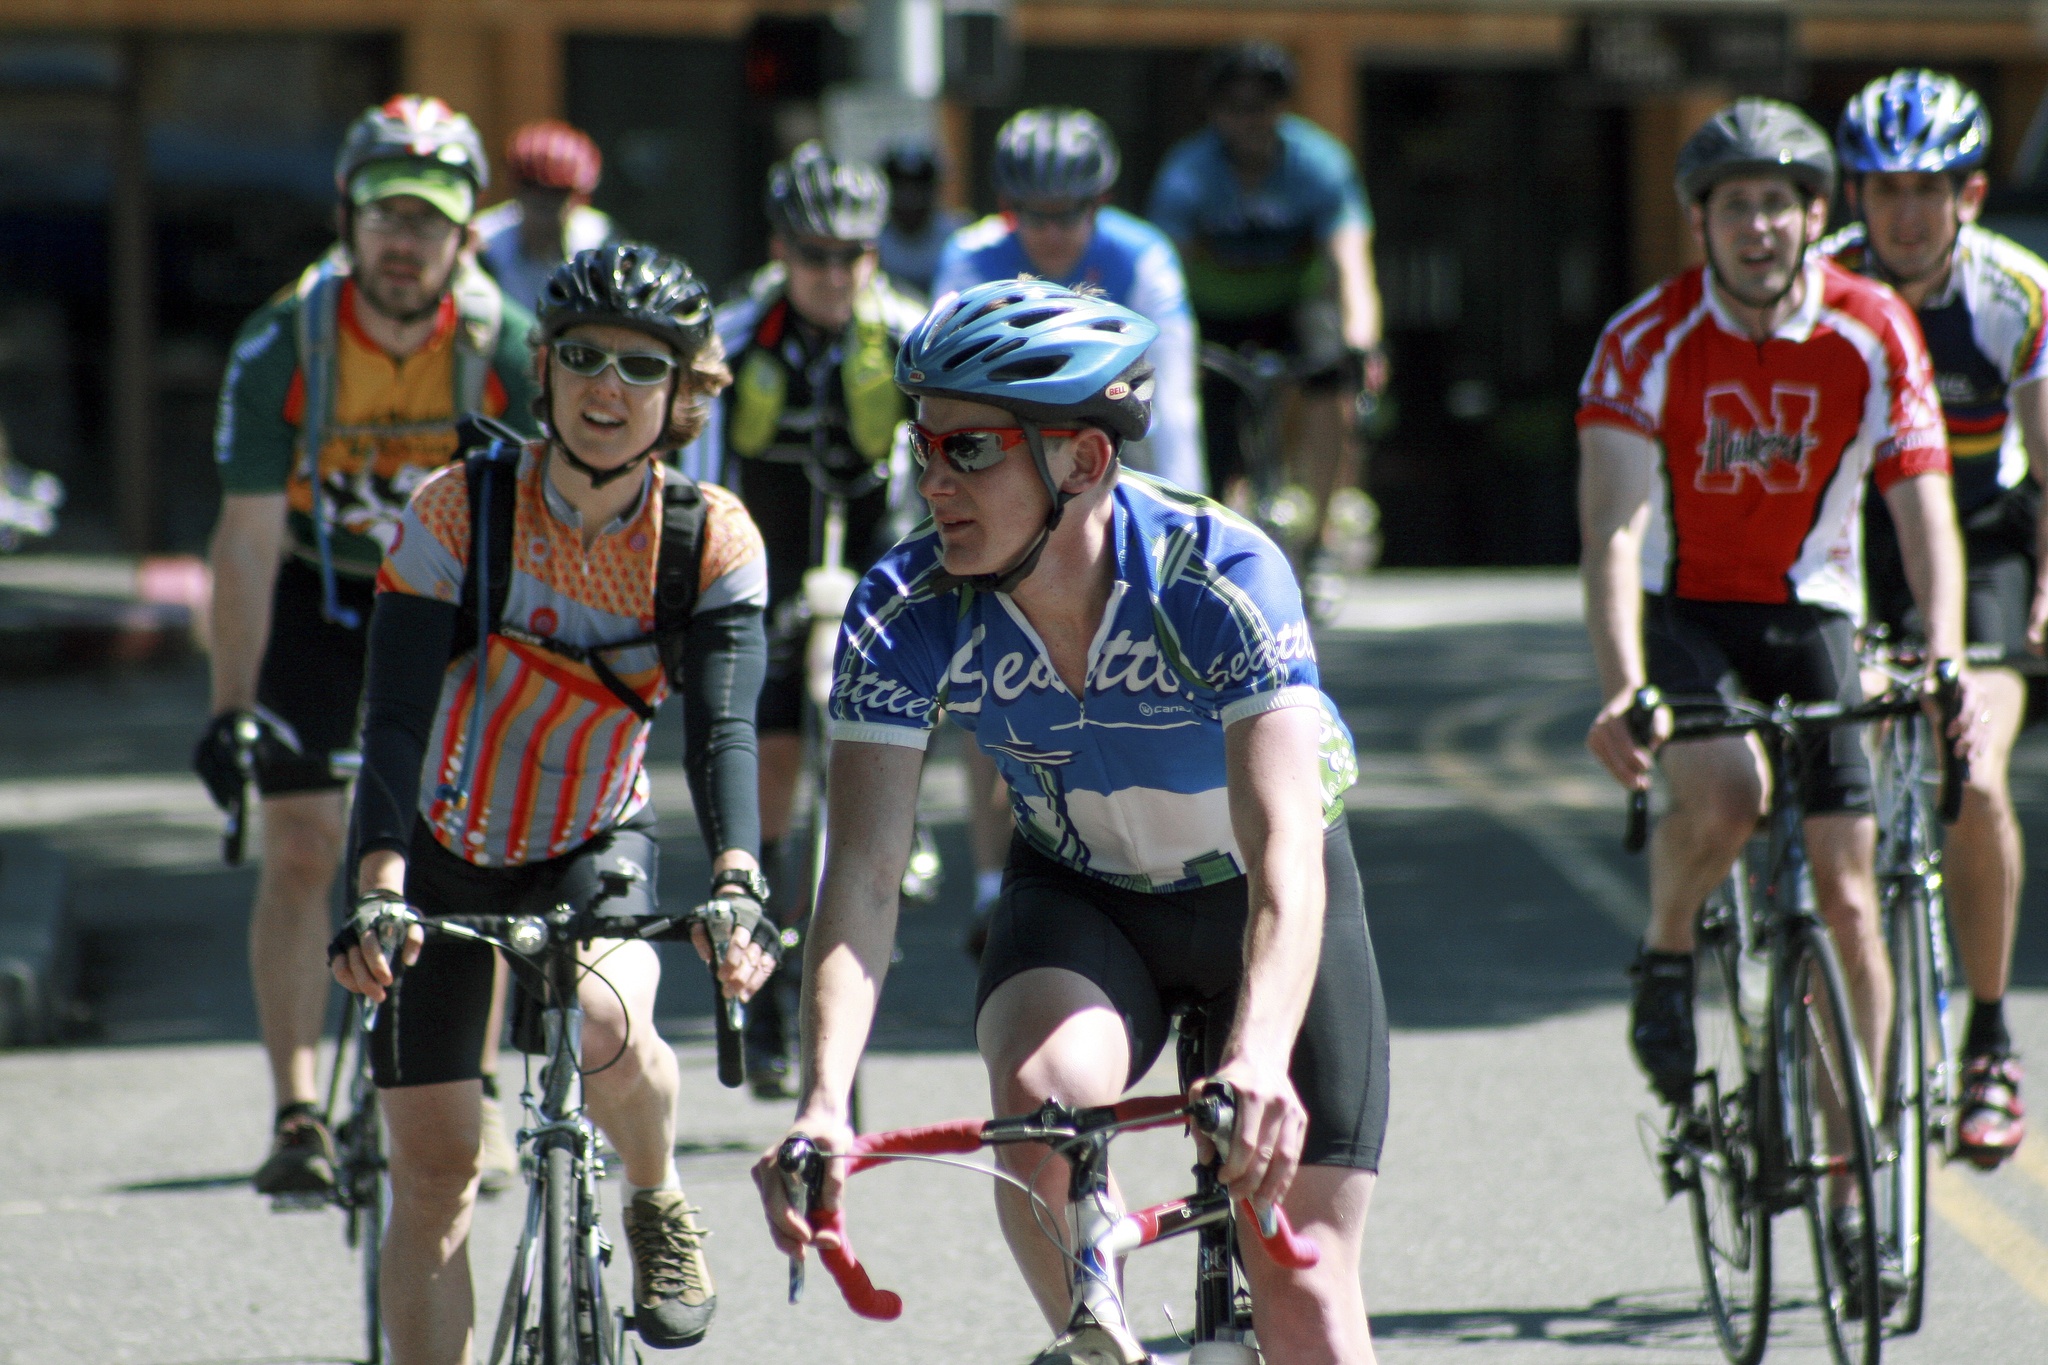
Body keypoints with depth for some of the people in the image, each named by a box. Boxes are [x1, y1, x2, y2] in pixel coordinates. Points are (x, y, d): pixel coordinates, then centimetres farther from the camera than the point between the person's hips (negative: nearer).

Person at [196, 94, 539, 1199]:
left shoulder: (507, 348, -23)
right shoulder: (281, 347, -24)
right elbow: (248, 537, -22)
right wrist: (228, 711, -27)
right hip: (316, 592, -1)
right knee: (301, 849, -10)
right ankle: (298, 1114, -10)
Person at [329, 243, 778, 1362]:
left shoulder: (713, 541, -15)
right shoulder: (457, 511, -19)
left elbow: (722, 725, -27)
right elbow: (399, 713, -26)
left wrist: (736, 882, -45)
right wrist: (377, 885, -41)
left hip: (595, 846, 0)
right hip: (444, 849, 0)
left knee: (604, 1024, -32)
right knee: (432, 1173, -3)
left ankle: (659, 1206, -2)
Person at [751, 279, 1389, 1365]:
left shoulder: (1223, 578, -33)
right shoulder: (904, 613, -25)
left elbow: (1284, 857, -42)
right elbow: (863, 869, -30)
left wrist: (1261, 1058, -60)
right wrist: (822, 1102, -46)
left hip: (1253, 897, -2)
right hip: (1079, 896, 2)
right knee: (1039, 1094, -32)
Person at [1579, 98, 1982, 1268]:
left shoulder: (1873, 331, -10)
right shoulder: (1650, 338, -16)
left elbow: (1924, 504, -15)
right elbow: (1614, 522, -25)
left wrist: (1946, 657, -33)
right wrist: (1623, 688, -40)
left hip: (1808, 613, 2)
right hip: (1679, 611, -2)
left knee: (1847, 894, -5)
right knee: (1723, 789, -33)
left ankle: (1855, 1172, 7)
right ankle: (1666, 960, -2)